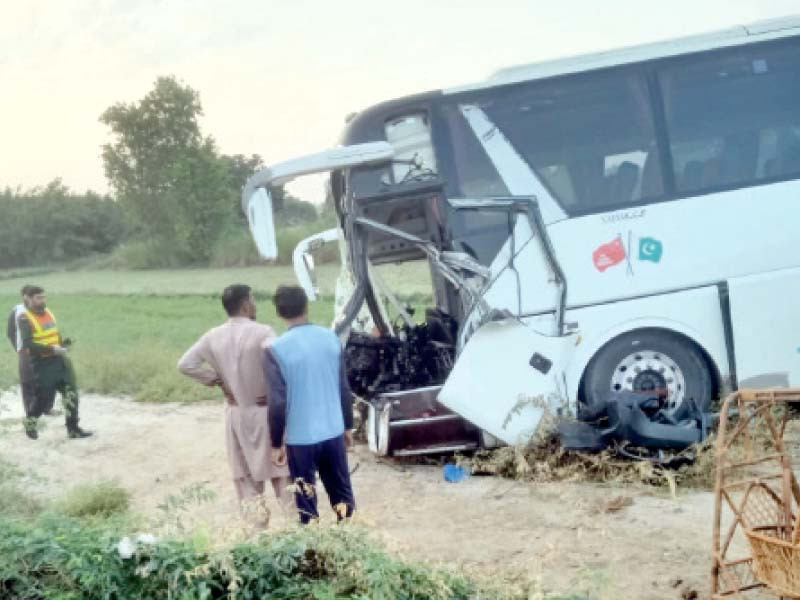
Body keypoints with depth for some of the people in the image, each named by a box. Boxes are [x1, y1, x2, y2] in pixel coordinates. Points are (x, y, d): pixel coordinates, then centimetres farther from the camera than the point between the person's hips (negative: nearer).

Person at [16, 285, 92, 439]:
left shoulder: (48, 312, 12)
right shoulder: (25, 319, -11)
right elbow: (28, 345, -21)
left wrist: (62, 344, 5)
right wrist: (52, 349, -24)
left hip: (59, 359, 7)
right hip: (43, 363, -7)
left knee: (71, 393, 0)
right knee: (44, 399, -1)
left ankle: (73, 429, 6)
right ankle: (30, 423, 27)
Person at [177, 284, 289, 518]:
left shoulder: (213, 336, -1)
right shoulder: (262, 332, -17)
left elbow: (185, 364, -1)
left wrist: (216, 380, 4)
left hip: (236, 413, 4)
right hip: (265, 411, -4)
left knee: (246, 478, 12)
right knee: (278, 472, 8)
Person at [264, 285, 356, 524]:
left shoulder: (275, 349, -14)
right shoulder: (331, 338, -1)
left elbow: (278, 402, -14)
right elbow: (344, 389, 5)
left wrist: (276, 443, -3)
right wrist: (348, 426, 17)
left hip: (300, 438, -4)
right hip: (333, 432, 4)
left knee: (306, 502, 10)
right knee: (342, 493, 18)